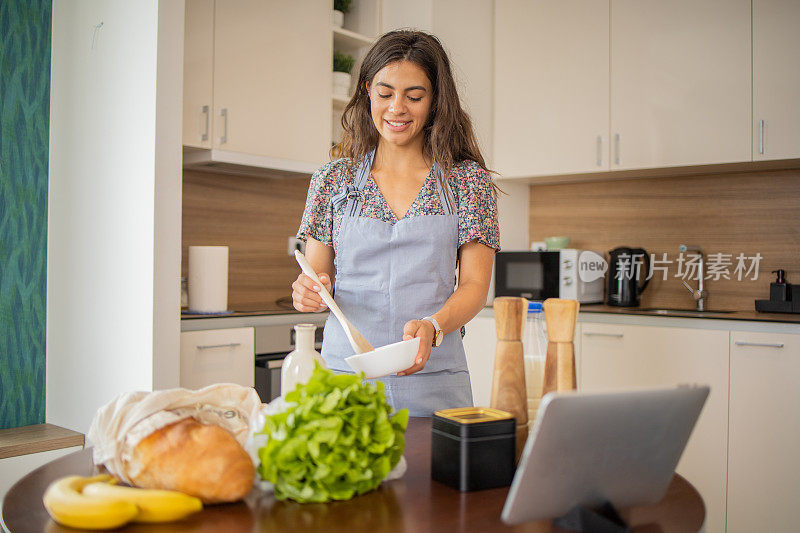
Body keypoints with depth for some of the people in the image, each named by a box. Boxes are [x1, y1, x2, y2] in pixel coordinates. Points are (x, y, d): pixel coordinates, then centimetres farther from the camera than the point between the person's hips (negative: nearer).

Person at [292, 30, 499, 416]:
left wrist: (432, 327, -21)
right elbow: (317, 274, 9)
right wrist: (309, 291, -14)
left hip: (434, 381, -1)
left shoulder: (469, 180, 1)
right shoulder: (332, 180, 6)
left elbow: (474, 284, -2)